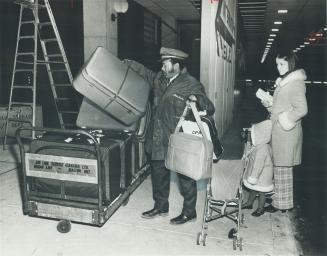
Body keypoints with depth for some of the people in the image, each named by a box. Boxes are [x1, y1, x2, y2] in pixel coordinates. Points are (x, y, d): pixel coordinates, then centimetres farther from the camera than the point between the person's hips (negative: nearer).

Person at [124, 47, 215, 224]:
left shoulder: (191, 85, -14)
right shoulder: (160, 80, 7)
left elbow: (210, 109, -16)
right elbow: (146, 73, 27)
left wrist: (197, 99, -34)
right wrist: (129, 63, 25)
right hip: (159, 139, 8)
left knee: (185, 177, 7)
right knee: (158, 173, 19)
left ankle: (189, 212, 25)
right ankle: (160, 207, 39)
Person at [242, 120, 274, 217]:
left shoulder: (261, 150, -33)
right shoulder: (261, 145, 0)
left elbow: (258, 165, -30)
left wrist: (253, 177, -23)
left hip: (261, 176, -10)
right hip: (255, 174, 10)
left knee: (261, 192, 10)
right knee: (253, 189, 24)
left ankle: (260, 209, 28)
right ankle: (249, 203, 43)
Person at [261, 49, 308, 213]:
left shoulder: (295, 83, -13)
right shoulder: (284, 82, 16)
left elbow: (302, 109, -21)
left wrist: (282, 120, -16)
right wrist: (269, 105, 4)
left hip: (286, 133, -9)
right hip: (278, 132, 9)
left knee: (282, 168, 0)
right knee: (279, 167, 14)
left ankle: (282, 204, 12)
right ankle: (280, 200, 26)